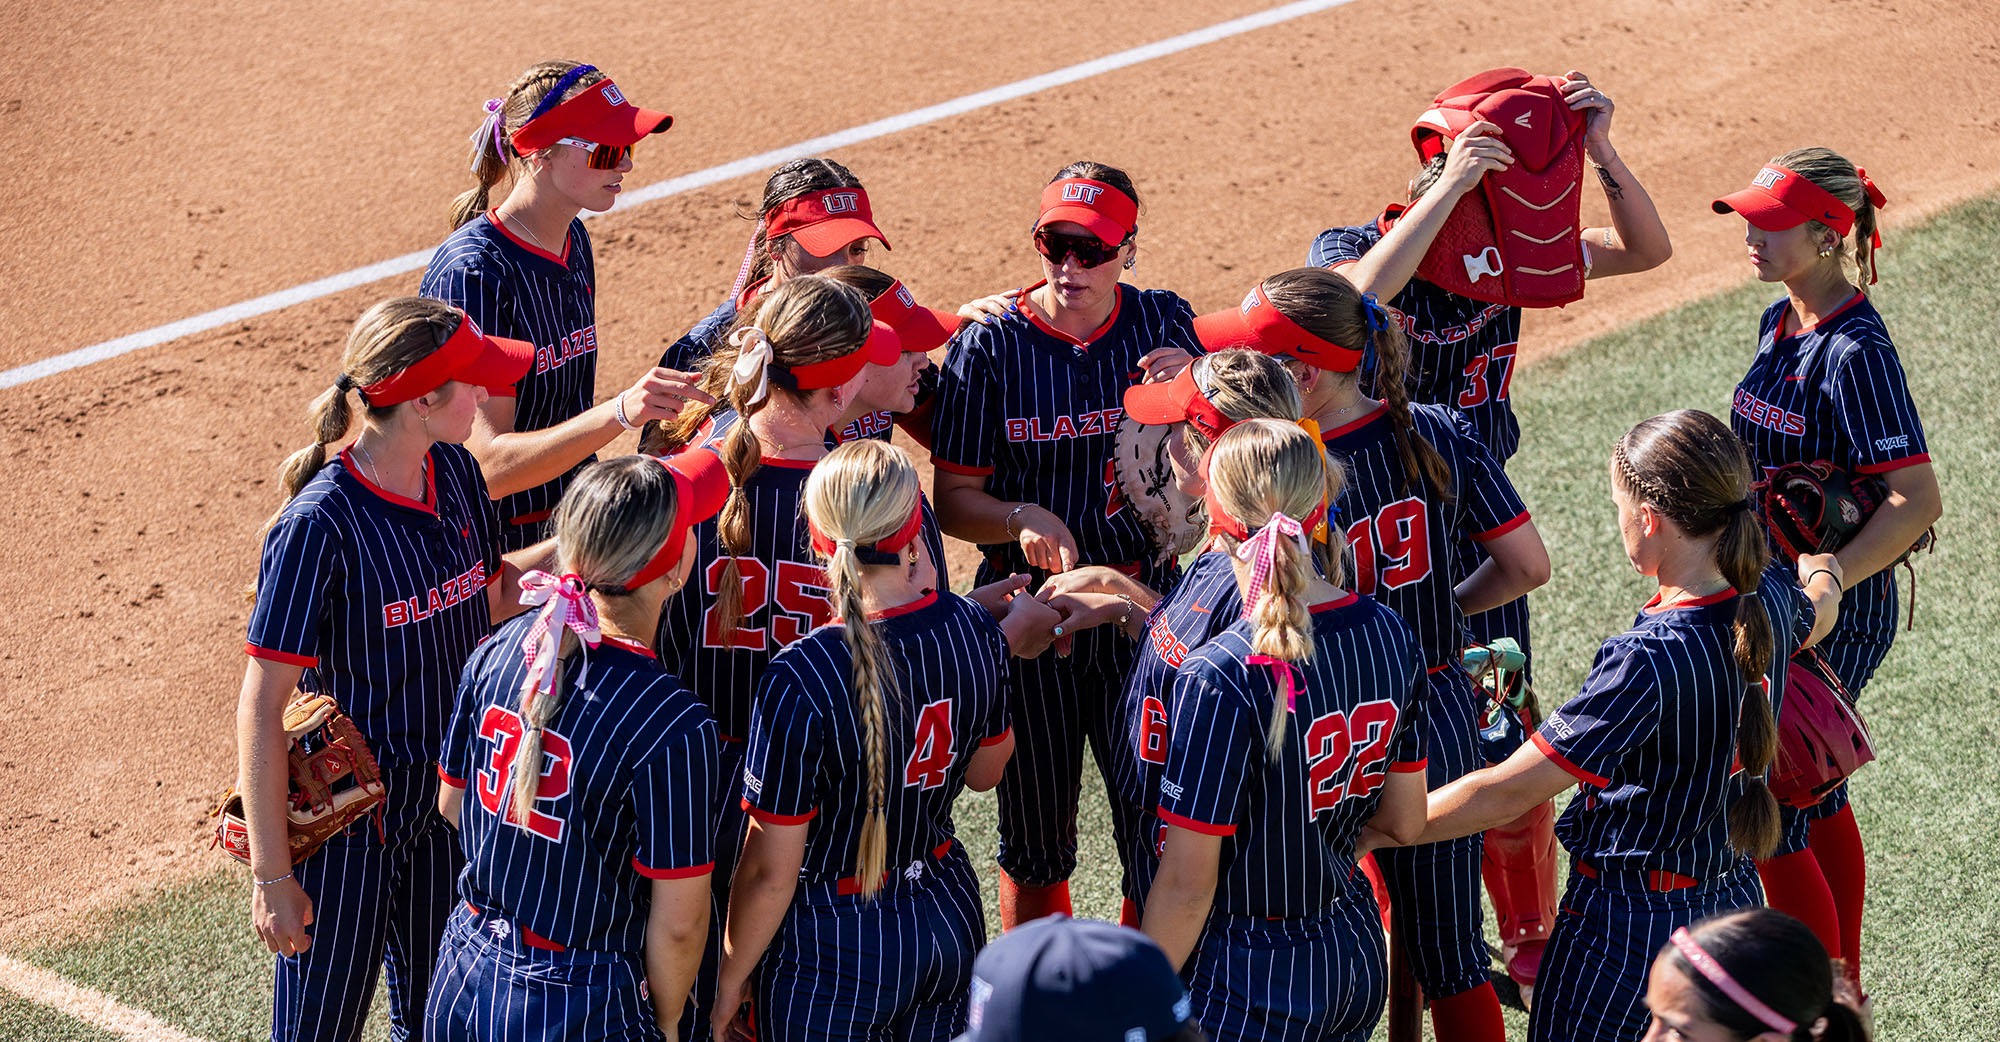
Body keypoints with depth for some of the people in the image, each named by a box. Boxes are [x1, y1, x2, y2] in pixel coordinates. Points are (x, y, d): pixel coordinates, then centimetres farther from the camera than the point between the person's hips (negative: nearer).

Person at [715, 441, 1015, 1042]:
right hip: (949, 914, 5)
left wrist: (728, 981, -2)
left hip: (836, 949, -5)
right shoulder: (975, 631, -10)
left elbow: (770, 873, -19)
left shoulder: (801, 681, -26)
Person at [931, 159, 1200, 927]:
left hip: (1143, 601, 1)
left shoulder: (1163, 324, -1)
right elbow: (954, 500, -7)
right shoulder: (990, 344, -8)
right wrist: (1023, 517, -27)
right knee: (1034, 838, 11)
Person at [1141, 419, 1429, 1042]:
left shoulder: (1222, 679, -25)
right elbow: (1405, 822, 6)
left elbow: (1187, 882, -20)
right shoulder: (1392, 635, -5)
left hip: (1249, 987, -7)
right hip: (1358, 959, 7)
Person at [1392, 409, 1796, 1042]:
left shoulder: (1651, 661, -30)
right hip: (1734, 902, 8)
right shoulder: (1770, 606, -6)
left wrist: (1366, 832, -16)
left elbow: (1508, 793, -27)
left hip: (1633, 924, -8)